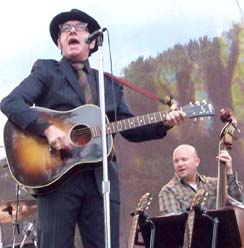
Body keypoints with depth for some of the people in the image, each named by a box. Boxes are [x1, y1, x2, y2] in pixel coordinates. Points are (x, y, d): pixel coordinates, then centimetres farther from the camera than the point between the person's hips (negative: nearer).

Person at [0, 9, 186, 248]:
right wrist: (47, 128, -20)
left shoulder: (109, 83, 23)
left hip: (101, 179, 4)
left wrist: (164, 123, 2)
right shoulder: (46, 70, 10)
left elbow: (129, 129, 19)